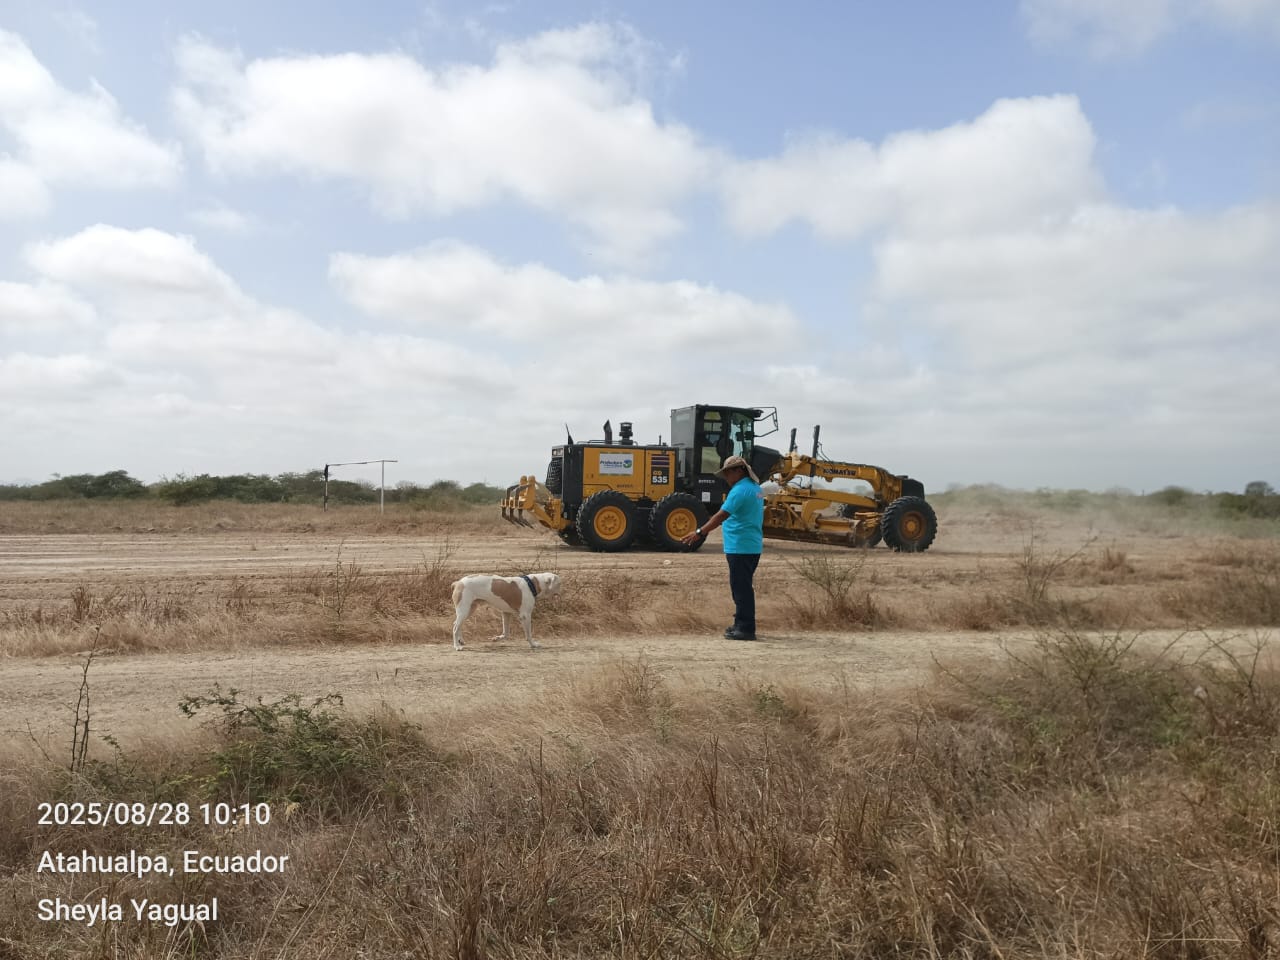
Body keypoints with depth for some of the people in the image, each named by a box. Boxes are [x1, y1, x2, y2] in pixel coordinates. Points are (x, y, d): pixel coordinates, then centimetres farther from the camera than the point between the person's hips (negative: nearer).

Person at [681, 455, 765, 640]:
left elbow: (722, 515, -24)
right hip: (752, 546, 10)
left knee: (741, 588, -6)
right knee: (743, 587, 16)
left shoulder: (740, 490, -16)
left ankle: (745, 628, -3)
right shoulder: (755, 489, 16)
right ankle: (742, 625, 24)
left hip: (740, 547, -10)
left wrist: (699, 533, -25)